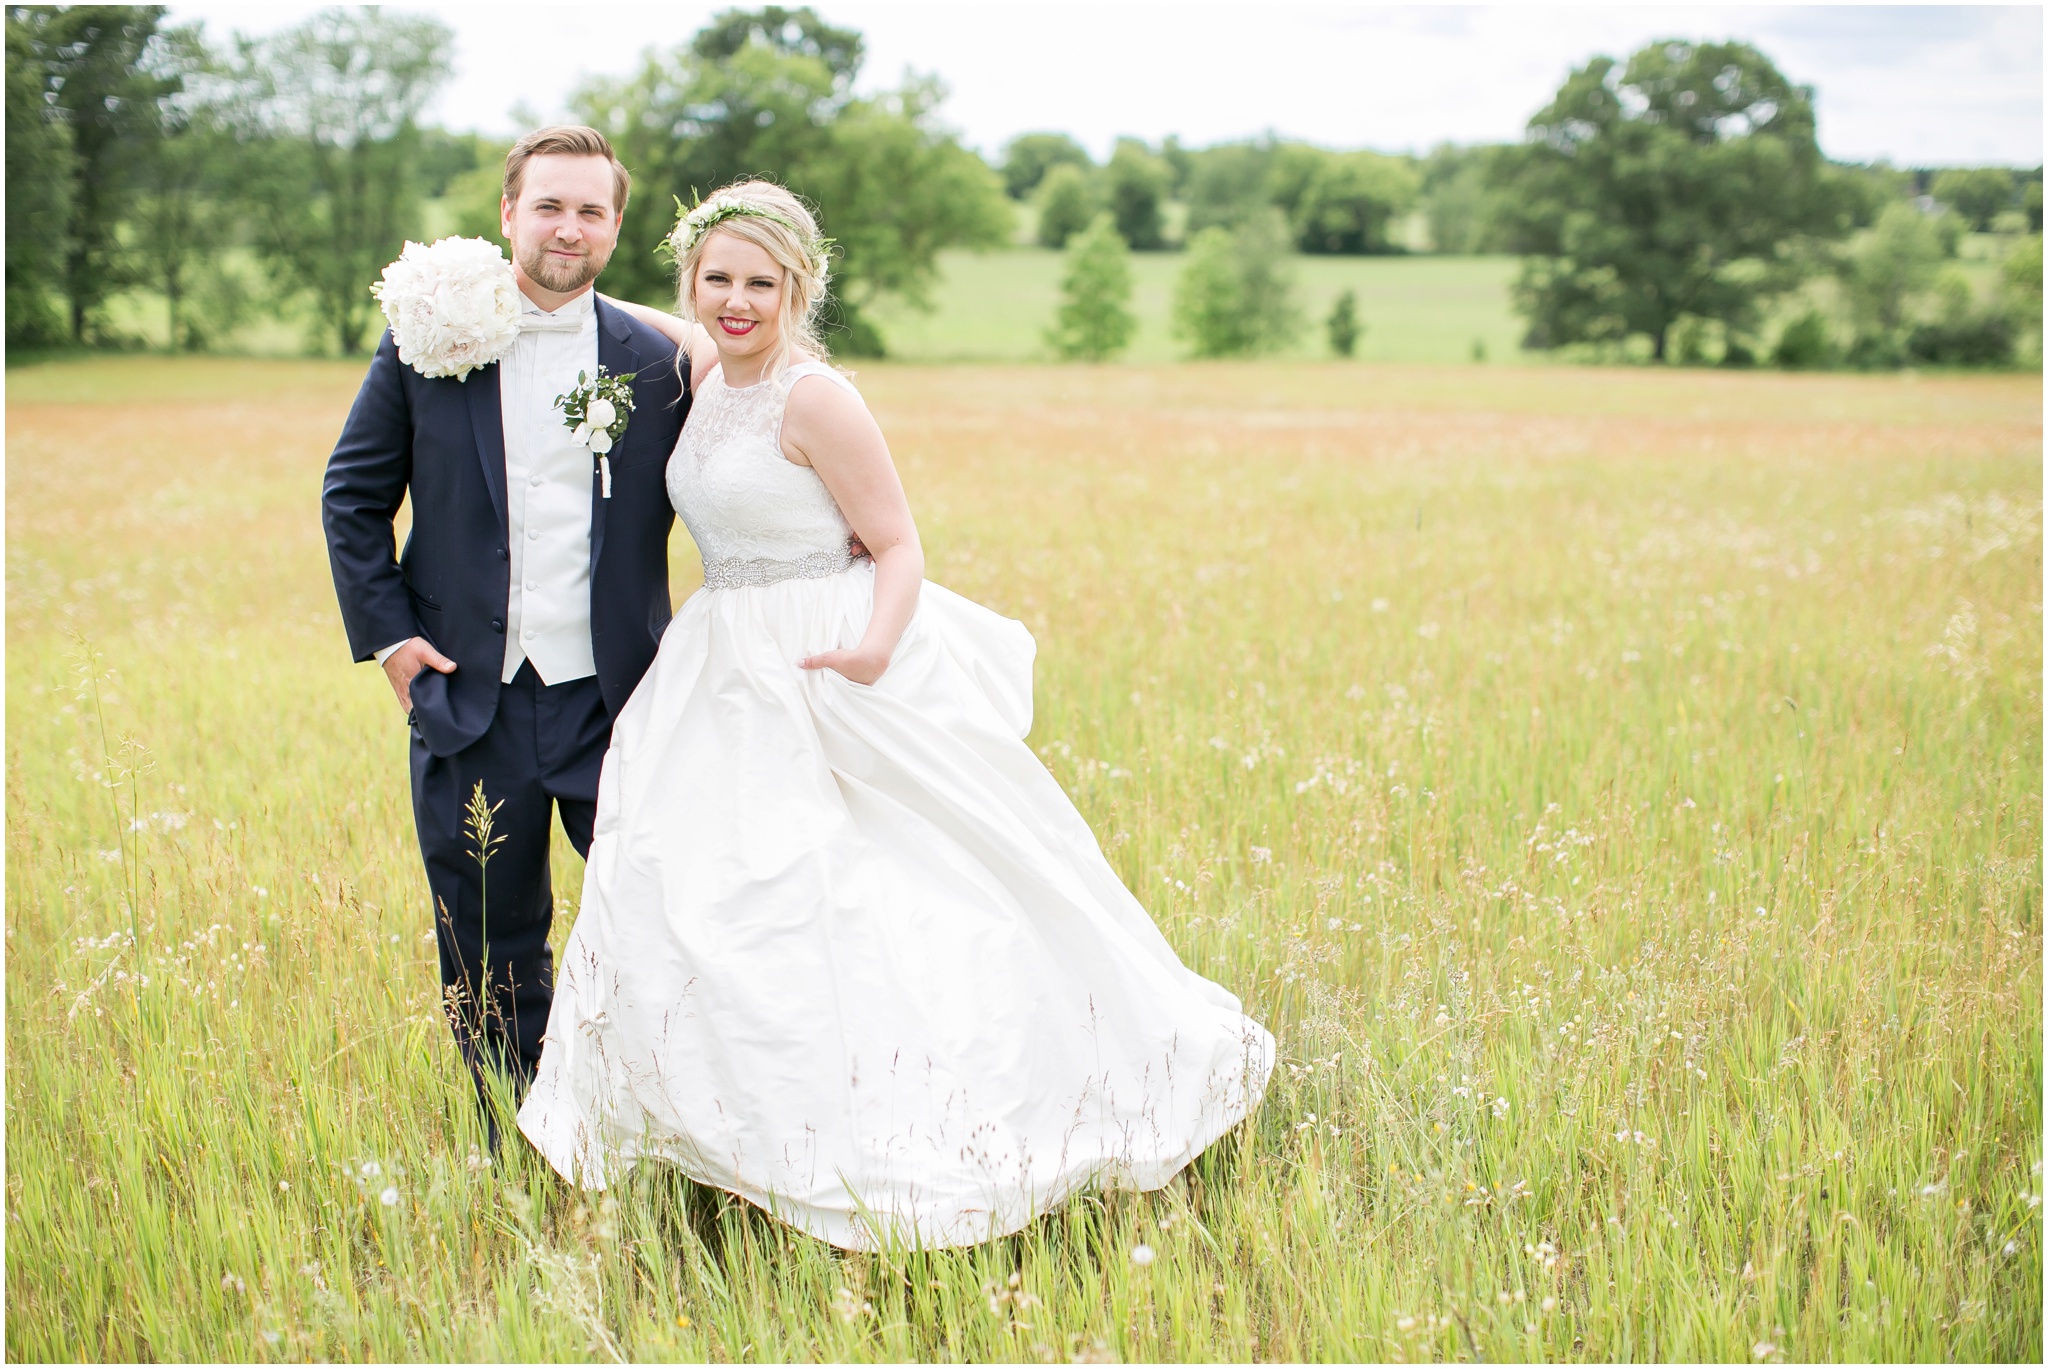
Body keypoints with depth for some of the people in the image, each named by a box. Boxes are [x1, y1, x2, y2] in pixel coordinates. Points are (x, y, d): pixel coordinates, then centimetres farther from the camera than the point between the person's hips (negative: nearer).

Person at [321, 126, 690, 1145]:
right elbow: (352, 496, 8)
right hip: (470, 702, 1)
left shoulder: (656, 363, 2)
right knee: (489, 952, 11)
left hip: (615, 700, 0)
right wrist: (385, 634, 0)